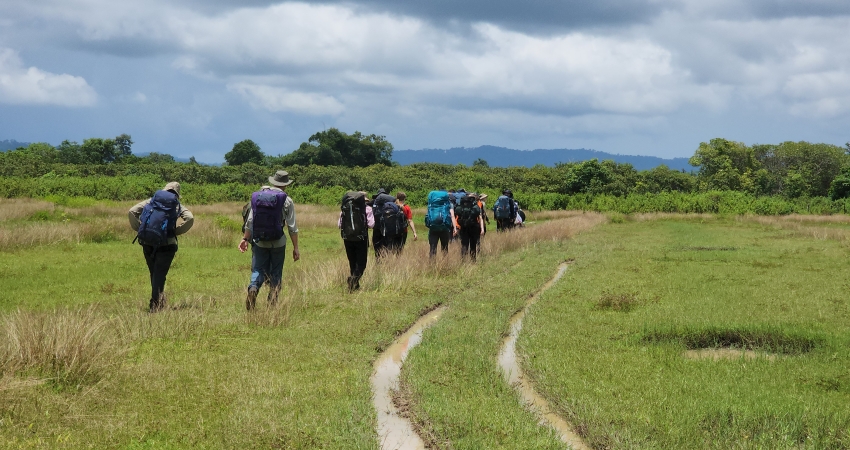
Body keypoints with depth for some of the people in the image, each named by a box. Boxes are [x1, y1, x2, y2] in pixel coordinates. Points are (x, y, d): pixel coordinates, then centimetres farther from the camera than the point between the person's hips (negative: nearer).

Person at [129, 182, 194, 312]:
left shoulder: (151, 201, 10)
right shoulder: (177, 205, 6)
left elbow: (132, 211, 1)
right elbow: (190, 218, -9)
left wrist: (138, 229, 7)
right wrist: (176, 231, 1)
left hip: (147, 243, 2)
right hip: (167, 244, -2)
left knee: (154, 273, 16)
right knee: (160, 274, -1)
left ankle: (160, 302, 25)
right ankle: (155, 304, -12)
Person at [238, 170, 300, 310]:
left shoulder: (257, 196, 3)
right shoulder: (286, 200, -6)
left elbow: (250, 221, 7)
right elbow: (292, 227, -7)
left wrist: (245, 238, 19)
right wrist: (295, 248, -2)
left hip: (259, 242, 2)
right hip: (278, 243, -2)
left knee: (258, 270, 8)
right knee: (275, 273, 10)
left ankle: (253, 288, -21)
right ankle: (272, 303, 7)